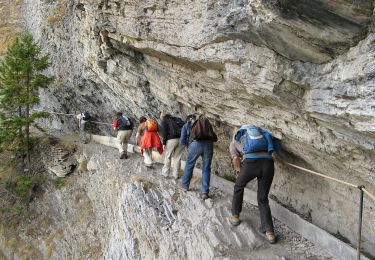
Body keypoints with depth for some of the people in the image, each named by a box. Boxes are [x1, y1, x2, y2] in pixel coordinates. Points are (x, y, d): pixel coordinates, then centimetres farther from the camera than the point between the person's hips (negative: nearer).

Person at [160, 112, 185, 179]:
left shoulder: (164, 121, 10)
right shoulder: (177, 119, 24)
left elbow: (164, 132, -3)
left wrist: (164, 143, -3)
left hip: (172, 139, -4)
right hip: (182, 139, 4)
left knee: (167, 156, 11)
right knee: (177, 157, 12)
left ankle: (165, 173, 17)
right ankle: (175, 175, 16)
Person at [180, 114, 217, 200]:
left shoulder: (186, 124, 23)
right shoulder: (205, 121, 30)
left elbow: (182, 140, 15)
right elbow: (213, 137, 20)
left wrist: (187, 144, 35)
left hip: (196, 144, -2)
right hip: (208, 144, 2)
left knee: (189, 164, 20)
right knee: (206, 168, 10)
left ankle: (185, 184, 37)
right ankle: (204, 192, 8)